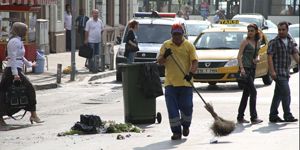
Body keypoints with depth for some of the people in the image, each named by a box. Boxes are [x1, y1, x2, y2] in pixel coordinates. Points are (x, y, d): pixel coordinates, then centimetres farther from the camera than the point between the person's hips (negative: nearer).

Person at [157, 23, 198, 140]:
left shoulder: (189, 46, 3)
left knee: (187, 107, 5)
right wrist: (164, 56, -17)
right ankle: (176, 131, 4)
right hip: (170, 82, 1)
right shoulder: (165, 45, 7)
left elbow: (194, 61, -3)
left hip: (186, 82, -1)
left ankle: (186, 126, 30)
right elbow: (159, 62, 5)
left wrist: (191, 73, -20)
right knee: (172, 109, -2)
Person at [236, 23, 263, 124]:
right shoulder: (245, 41, -7)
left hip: (252, 69, 8)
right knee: (253, 92, -14)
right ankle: (254, 118, -14)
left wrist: (257, 58, -1)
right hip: (245, 68, -8)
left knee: (246, 93, 10)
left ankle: (240, 117, 15)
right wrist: (242, 68, -21)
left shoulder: (257, 42, 13)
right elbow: (239, 56, -10)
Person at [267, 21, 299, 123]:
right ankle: (287, 115, -9)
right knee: (286, 93, -13)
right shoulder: (274, 42, -6)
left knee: (278, 94, 10)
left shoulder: (291, 42, 12)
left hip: (286, 72, 7)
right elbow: (270, 57, -11)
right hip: (278, 72, -7)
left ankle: (273, 116, 15)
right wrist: (272, 71, -18)